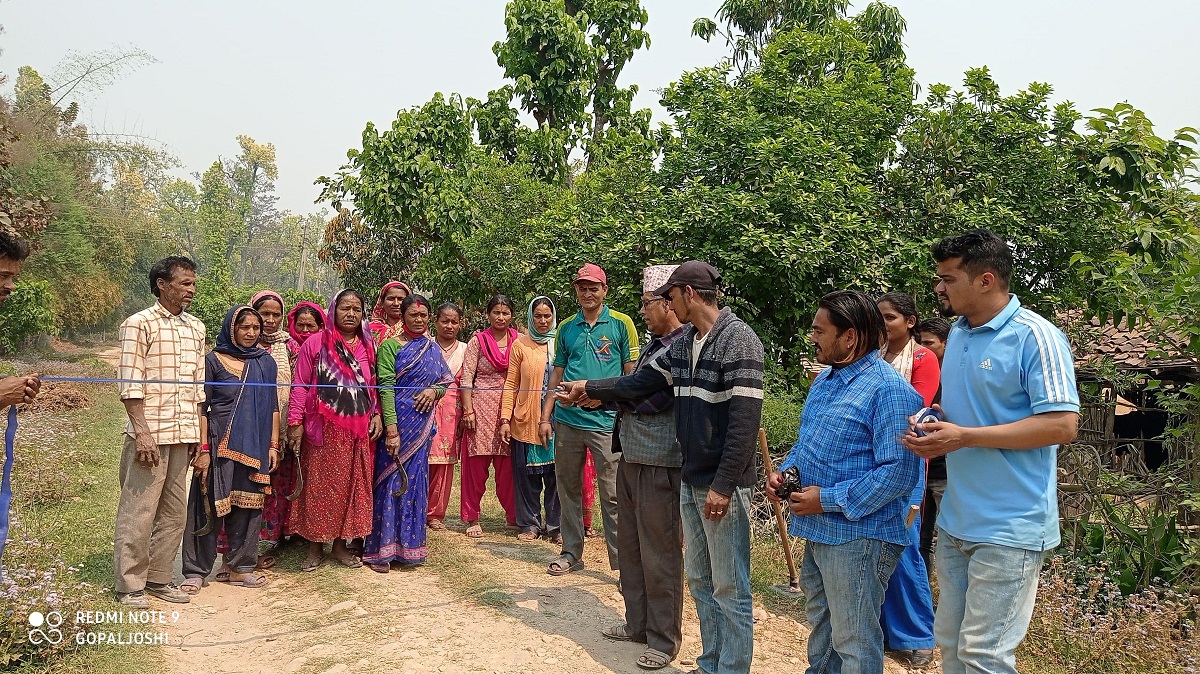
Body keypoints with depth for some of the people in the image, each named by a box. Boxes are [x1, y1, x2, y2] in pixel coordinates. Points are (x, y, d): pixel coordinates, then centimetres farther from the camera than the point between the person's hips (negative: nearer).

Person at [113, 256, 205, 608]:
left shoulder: (196, 328, 13)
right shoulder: (139, 324, -4)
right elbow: (130, 384, -9)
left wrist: (197, 433, 12)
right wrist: (142, 432, -15)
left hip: (183, 435, 6)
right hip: (150, 433, -6)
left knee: (174, 513, 11)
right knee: (138, 512, 0)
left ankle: (159, 578, 23)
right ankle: (130, 585, 12)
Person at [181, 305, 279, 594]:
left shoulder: (266, 362, 9)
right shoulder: (213, 360, -3)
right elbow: (201, 407, -5)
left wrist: (273, 445, 5)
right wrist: (203, 449, -11)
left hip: (255, 446, 4)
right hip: (220, 444, -4)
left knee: (248, 506, 9)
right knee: (208, 506, 1)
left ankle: (240, 567, 21)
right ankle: (195, 572, 12)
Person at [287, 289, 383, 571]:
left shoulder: (368, 347, 10)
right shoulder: (315, 344, 0)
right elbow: (300, 386, -2)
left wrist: (376, 415, 1)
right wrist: (295, 422, -9)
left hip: (359, 431, 3)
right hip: (323, 429, -3)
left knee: (352, 486, 7)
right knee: (318, 486, 2)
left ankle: (341, 545, 20)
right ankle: (315, 547, 15)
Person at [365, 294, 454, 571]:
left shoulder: (432, 348, 12)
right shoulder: (390, 346, -4)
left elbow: (446, 382, 17)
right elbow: (386, 387, -12)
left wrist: (434, 390, -8)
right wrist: (391, 429, -20)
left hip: (423, 424, 5)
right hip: (397, 421, -5)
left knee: (415, 481, 9)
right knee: (391, 481, -2)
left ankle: (408, 545, 19)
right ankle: (380, 550, 6)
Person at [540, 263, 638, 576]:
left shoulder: (621, 324, 1)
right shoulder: (566, 328, 11)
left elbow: (632, 374, 1)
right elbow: (557, 375, 14)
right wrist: (545, 417, 8)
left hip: (606, 420, -4)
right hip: (567, 419, 4)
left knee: (612, 494, -1)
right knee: (568, 488, 12)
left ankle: (621, 559, 7)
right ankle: (571, 553, 24)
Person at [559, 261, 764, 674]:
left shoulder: (738, 341, -15)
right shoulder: (683, 344, 11)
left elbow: (745, 420, -20)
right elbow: (641, 383, 19)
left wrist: (724, 484, -22)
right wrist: (589, 388, 21)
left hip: (722, 484, -8)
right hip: (690, 480, 9)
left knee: (730, 588, 2)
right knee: (699, 579, 16)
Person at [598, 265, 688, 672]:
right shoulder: (655, 345, 15)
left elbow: (654, 398, -22)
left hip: (659, 464, -9)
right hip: (631, 457, 9)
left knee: (659, 554, 1)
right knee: (630, 547, 17)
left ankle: (664, 641, 16)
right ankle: (638, 624, 32)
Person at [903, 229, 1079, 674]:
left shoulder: (1035, 337, -14)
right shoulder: (957, 334, 11)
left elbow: (1063, 425, -21)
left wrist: (964, 437, -22)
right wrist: (933, 425, 1)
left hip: (1010, 529, -8)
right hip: (955, 521, 8)